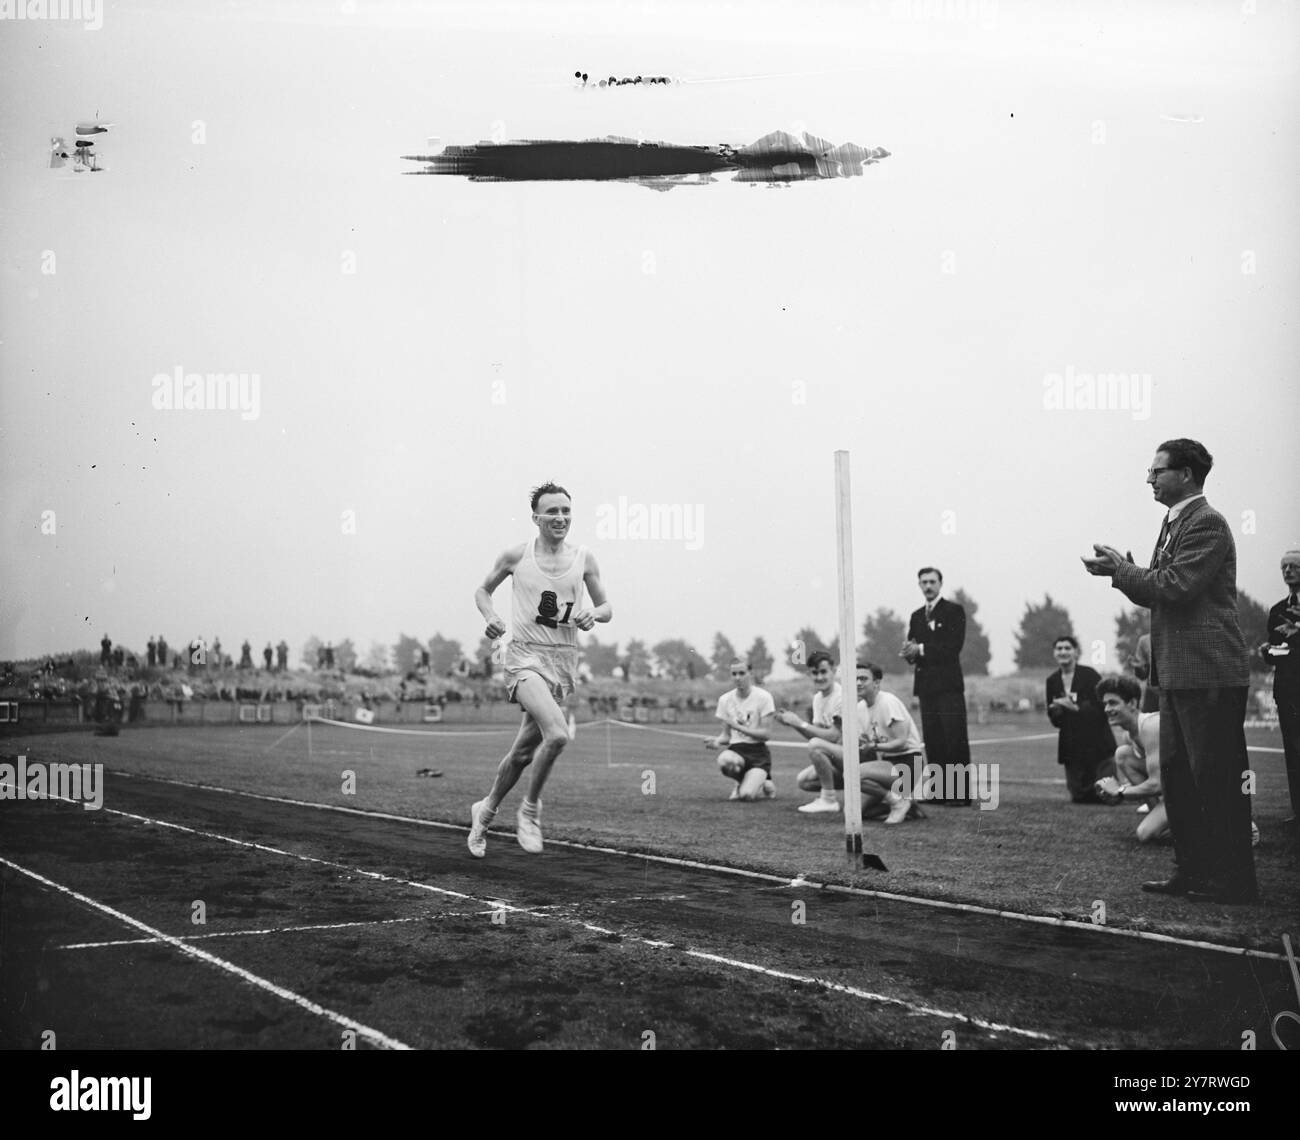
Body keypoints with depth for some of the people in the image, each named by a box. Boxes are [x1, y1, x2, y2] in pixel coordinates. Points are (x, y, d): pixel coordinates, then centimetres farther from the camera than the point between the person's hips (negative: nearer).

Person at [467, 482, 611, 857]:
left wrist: (593, 613, -9)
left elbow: (606, 608, 14)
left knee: (524, 750, 12)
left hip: (563, 660, 4)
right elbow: (483, 590, 14)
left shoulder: (584, 559, 5)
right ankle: (530, 810, -5)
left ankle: (485, 811, 36)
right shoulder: (516, 555, -2)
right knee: (557, 733, -27)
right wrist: (490, 617, -6)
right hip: (525, 656, -4)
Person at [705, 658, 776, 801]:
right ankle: (743, 782, 0)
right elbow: (726, 735, 11)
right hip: (736, 750, 3)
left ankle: (766, 786, 12)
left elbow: (767, 734, -9)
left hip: (758, 753, -3)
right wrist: (716, 742, -12)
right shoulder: (725, 699, 7)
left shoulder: (763, 697, -6)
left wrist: (738, 726, -17)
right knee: (724, 760, -36)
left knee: (746, 794, -27)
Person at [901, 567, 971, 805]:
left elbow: (954, 645, -12)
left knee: (955, 740, -8)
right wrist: (910, 653, -8)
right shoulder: (916, 616, 19)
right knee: (933, 741, 5)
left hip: (948, 684, -6)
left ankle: (961, 794, -8)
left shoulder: (954, 611, 0)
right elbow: (911, 650, 16)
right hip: (926, 685, 6)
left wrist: (922, 649, -14)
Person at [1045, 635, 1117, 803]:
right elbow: (1054, 720, 10)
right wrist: (1055, 712, -13)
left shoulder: (1089, 674, -7)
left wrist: (1076, 708, -23)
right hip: (1071, 746, 4)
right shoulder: (1052, 681, 7)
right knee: (1079, 797, 3)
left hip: (1096, 742, -4)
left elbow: (1102, 709, -12)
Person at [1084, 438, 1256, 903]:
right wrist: (1120, 570, 2)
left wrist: (1120, 570, -12)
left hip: (1207, 671, -10)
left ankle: (1232, 879, 2)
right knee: (1177, 773, 13)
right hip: (1179, 672, 10)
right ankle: (1193, 870, 21)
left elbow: (1177, 586, -22)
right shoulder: (1175, 523, 18)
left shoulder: (1206, 523, -13)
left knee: (1217, 777, -5)